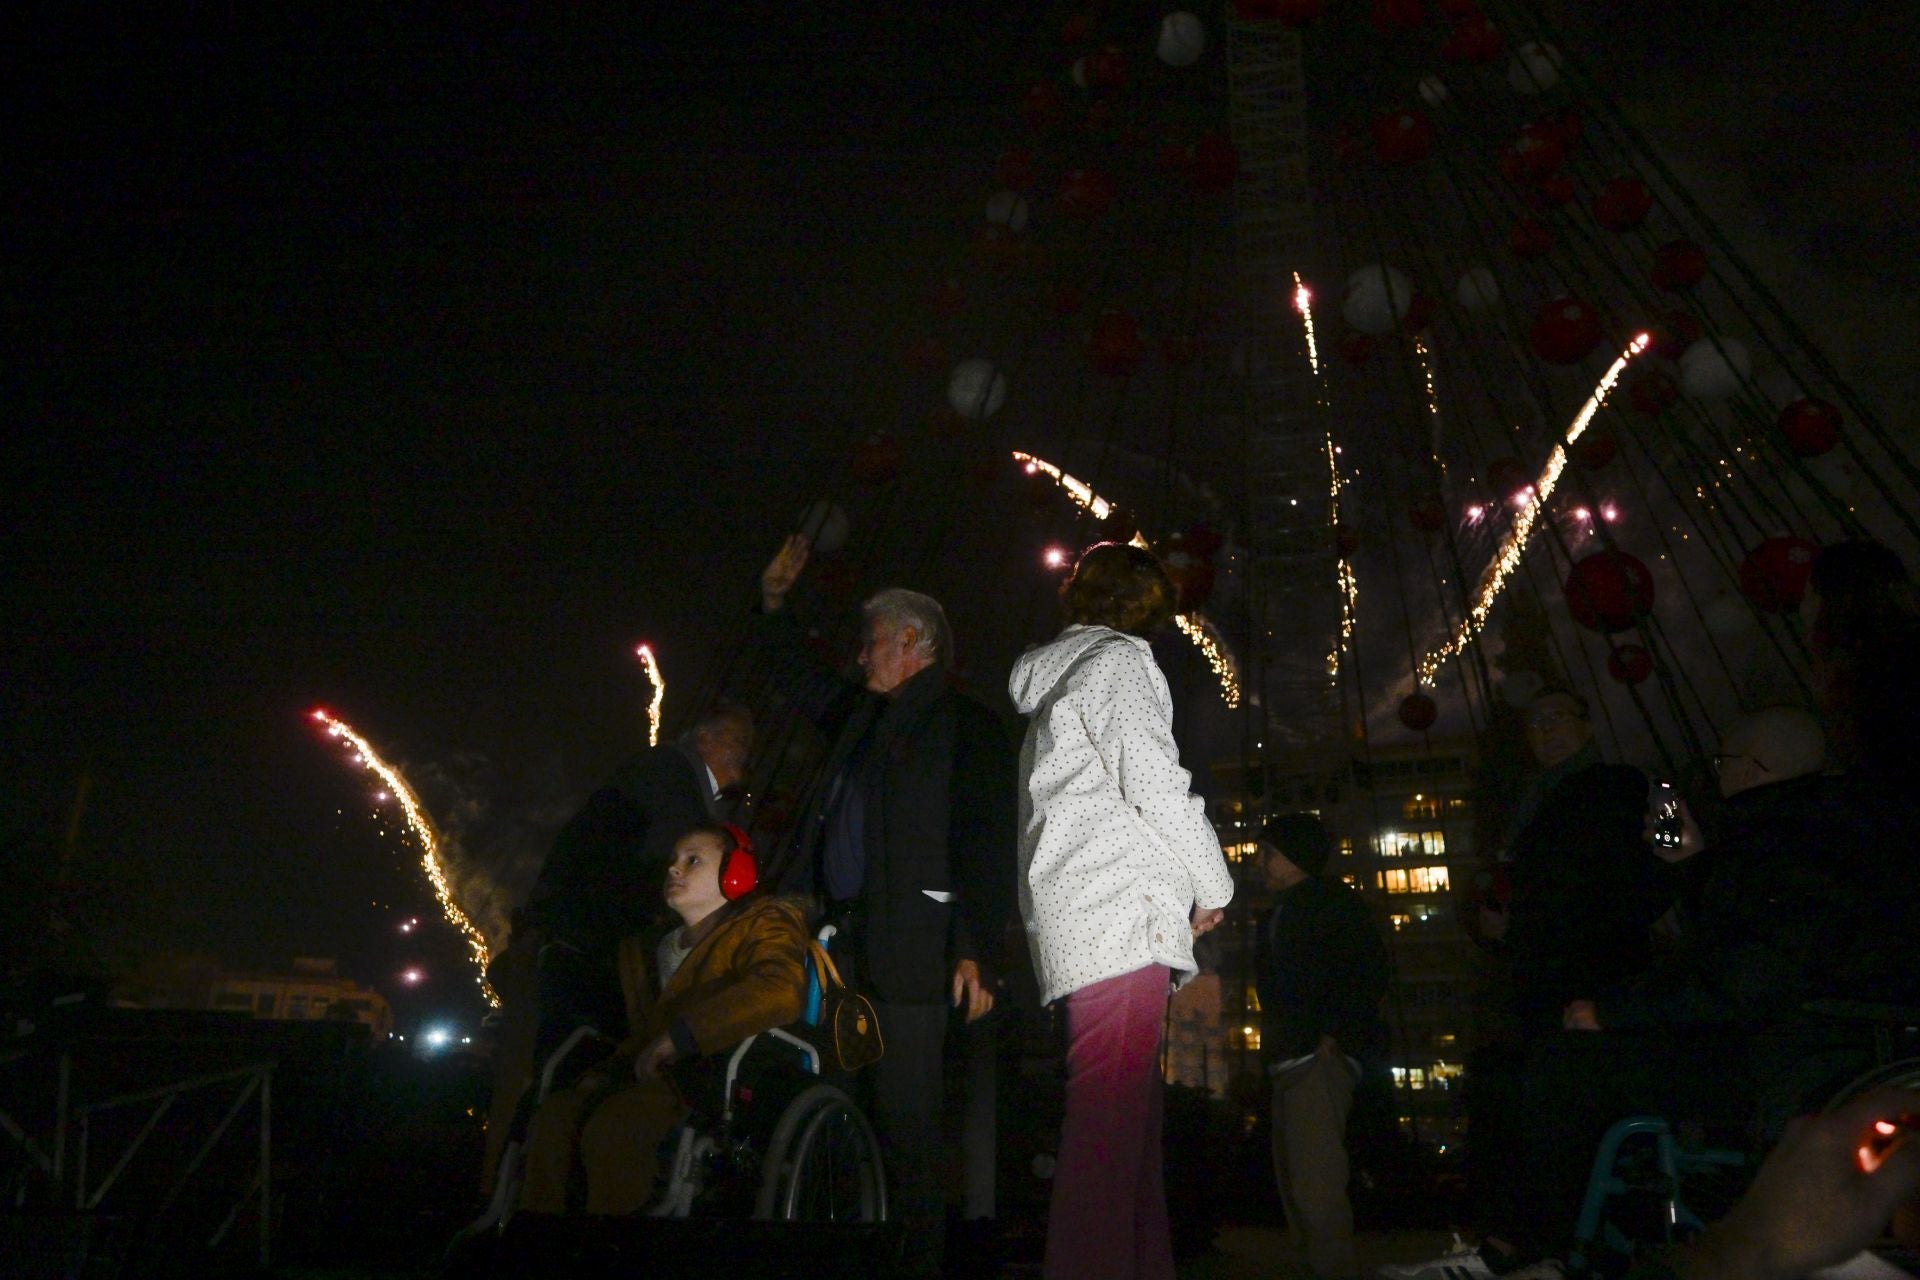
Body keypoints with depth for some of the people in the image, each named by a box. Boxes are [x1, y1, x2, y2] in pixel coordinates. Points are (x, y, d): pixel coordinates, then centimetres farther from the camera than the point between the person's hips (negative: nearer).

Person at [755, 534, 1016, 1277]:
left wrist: (976, 952, -18)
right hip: (839, 939, 8)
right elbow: (802, 680, 36)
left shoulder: (964, 725, -4)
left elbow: (986, 846, -11)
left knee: (904, 1122, -4)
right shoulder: (860, 714, 18)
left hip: (908, 951, -8)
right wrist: (774, 605, 27)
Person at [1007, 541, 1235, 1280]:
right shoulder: (1118, 660, -1)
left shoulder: (1053, 678, 27)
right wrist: (1213, 885, 2)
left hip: (1074, 914, 9)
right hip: (1119, 910, -9)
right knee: (1113, 1109, -14)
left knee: (1130, 1108, 10)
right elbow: (1155, 783, -10)